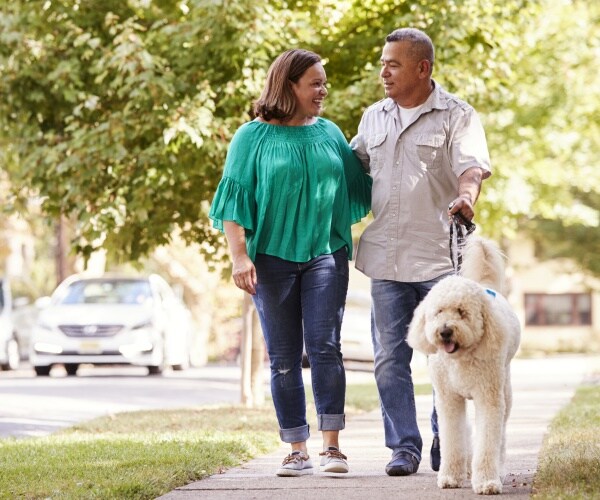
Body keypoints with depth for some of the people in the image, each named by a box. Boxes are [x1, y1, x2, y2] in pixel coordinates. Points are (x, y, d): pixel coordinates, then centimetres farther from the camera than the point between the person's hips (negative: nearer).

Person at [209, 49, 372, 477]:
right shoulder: (254, 137, 1)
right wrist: (240, 255, -11)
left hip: (325, 253, 1)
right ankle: (298, 450, 7)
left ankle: (332, 444, -6)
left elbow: (359, 189, 17)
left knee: (325, 346, -9)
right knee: (283, 357, 1)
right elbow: (234, 200, -1)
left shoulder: (330, 134, 11)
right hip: (272, 256, -1)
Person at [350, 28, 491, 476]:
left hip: (440, 258, -4)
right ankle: (404, 446, 8)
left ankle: (445, 445, 16)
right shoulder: (373, 118, 14)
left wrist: (466, 196, -38)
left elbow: (472, 165, -17)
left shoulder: (457, 116, -2)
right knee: (390, 358, 2)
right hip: (386, 257, 4)